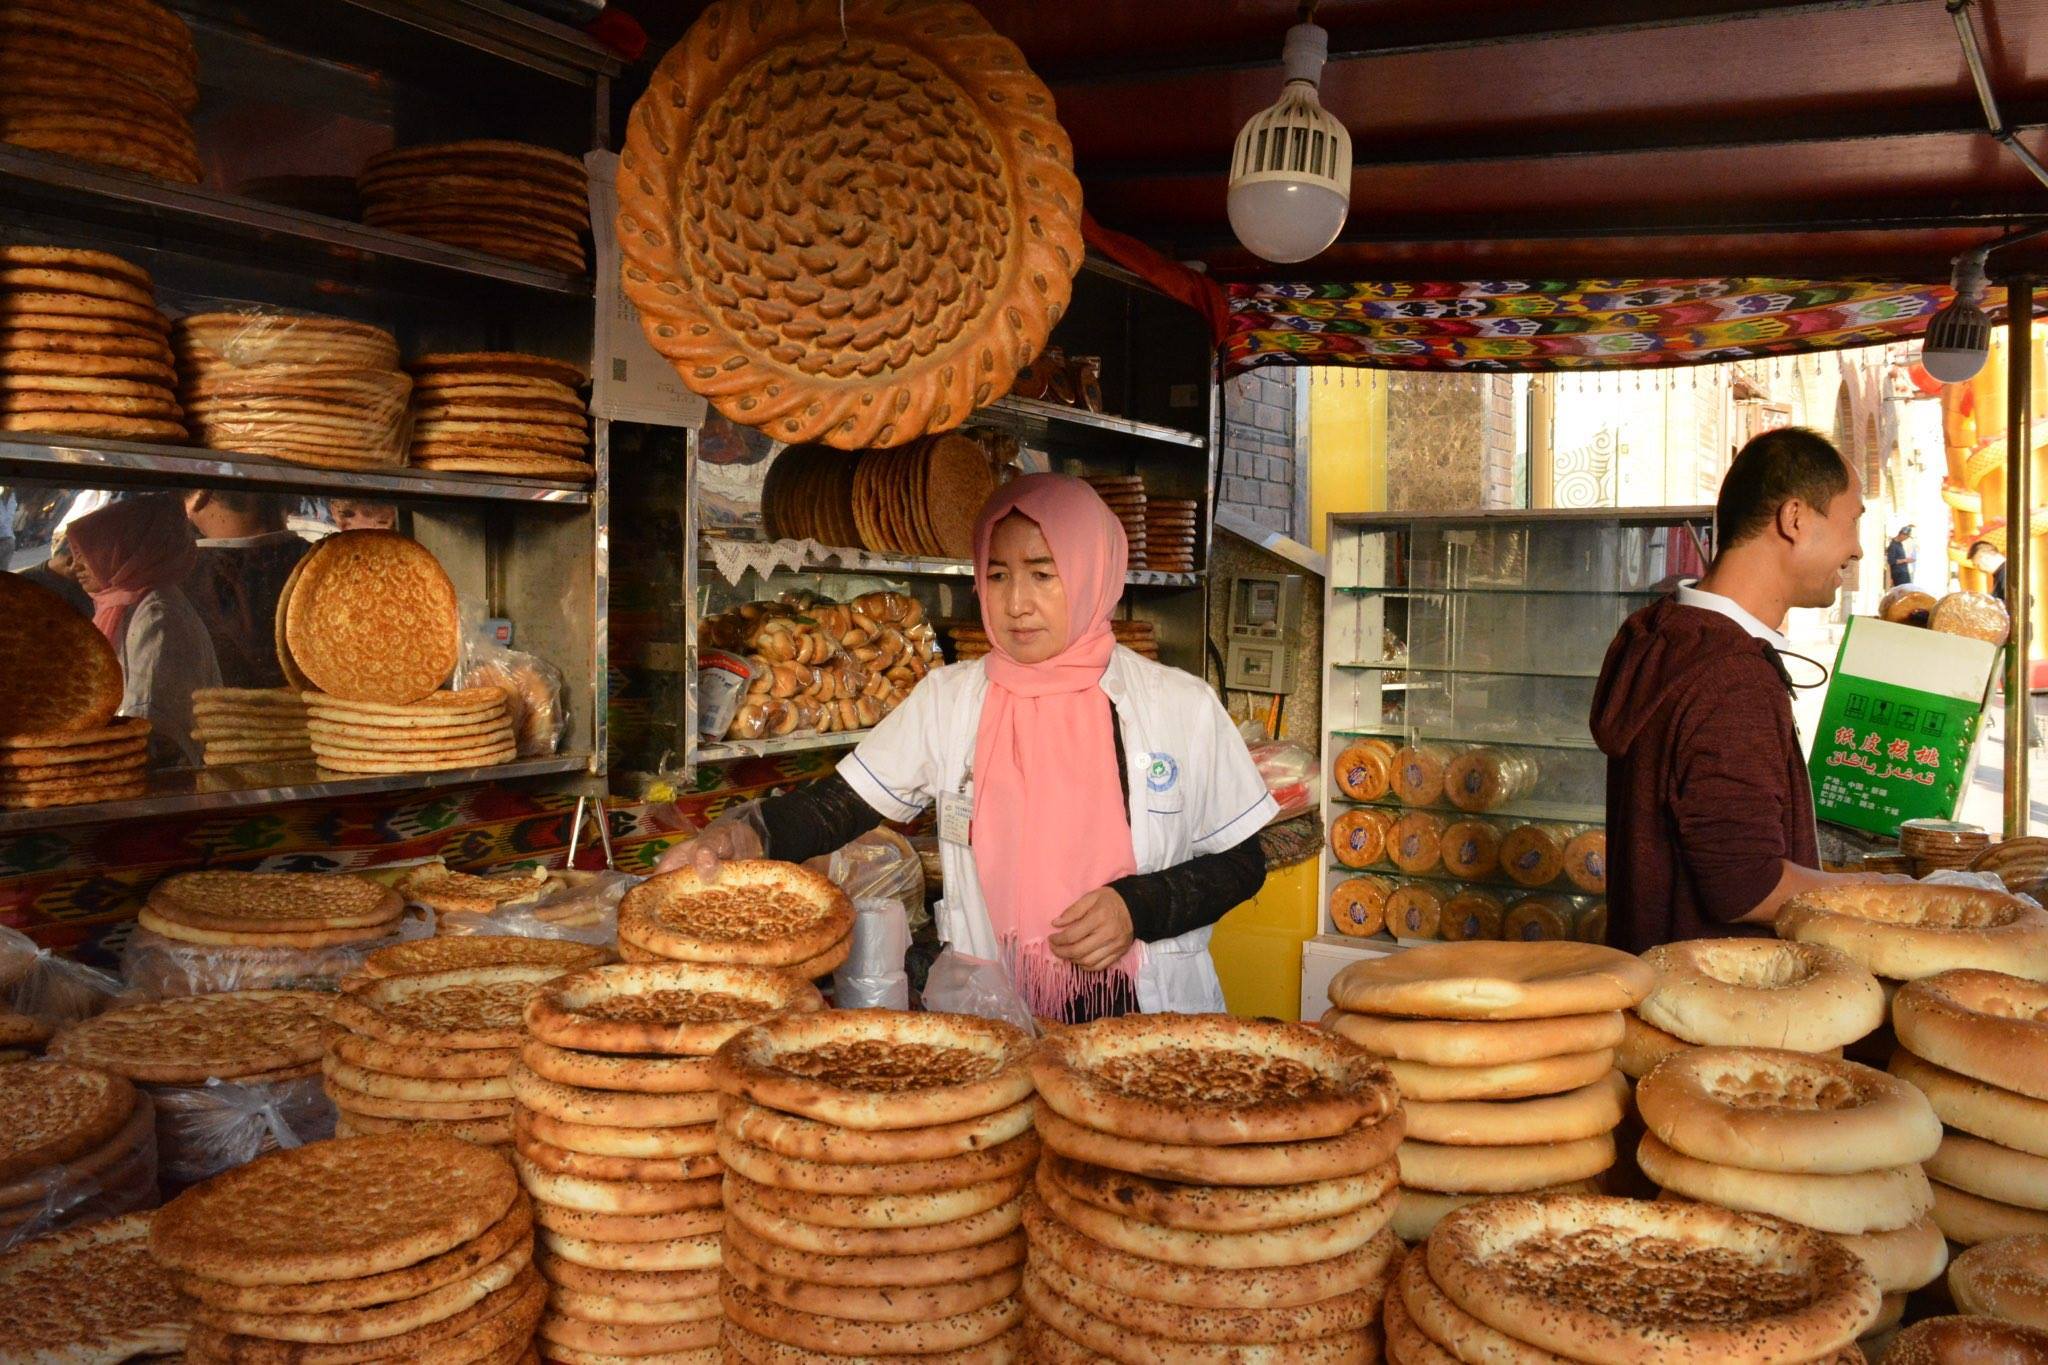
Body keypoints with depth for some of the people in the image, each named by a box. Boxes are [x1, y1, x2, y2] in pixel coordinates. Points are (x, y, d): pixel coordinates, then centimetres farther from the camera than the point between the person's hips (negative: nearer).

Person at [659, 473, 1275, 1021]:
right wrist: (751, 836, -15)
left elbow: (1241, 863, 8)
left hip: (1149, 1021, -1)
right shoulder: (948, 699, 7)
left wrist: (1139, 907, -8)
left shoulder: (1182, 705, 3)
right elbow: (841, 804, 5)